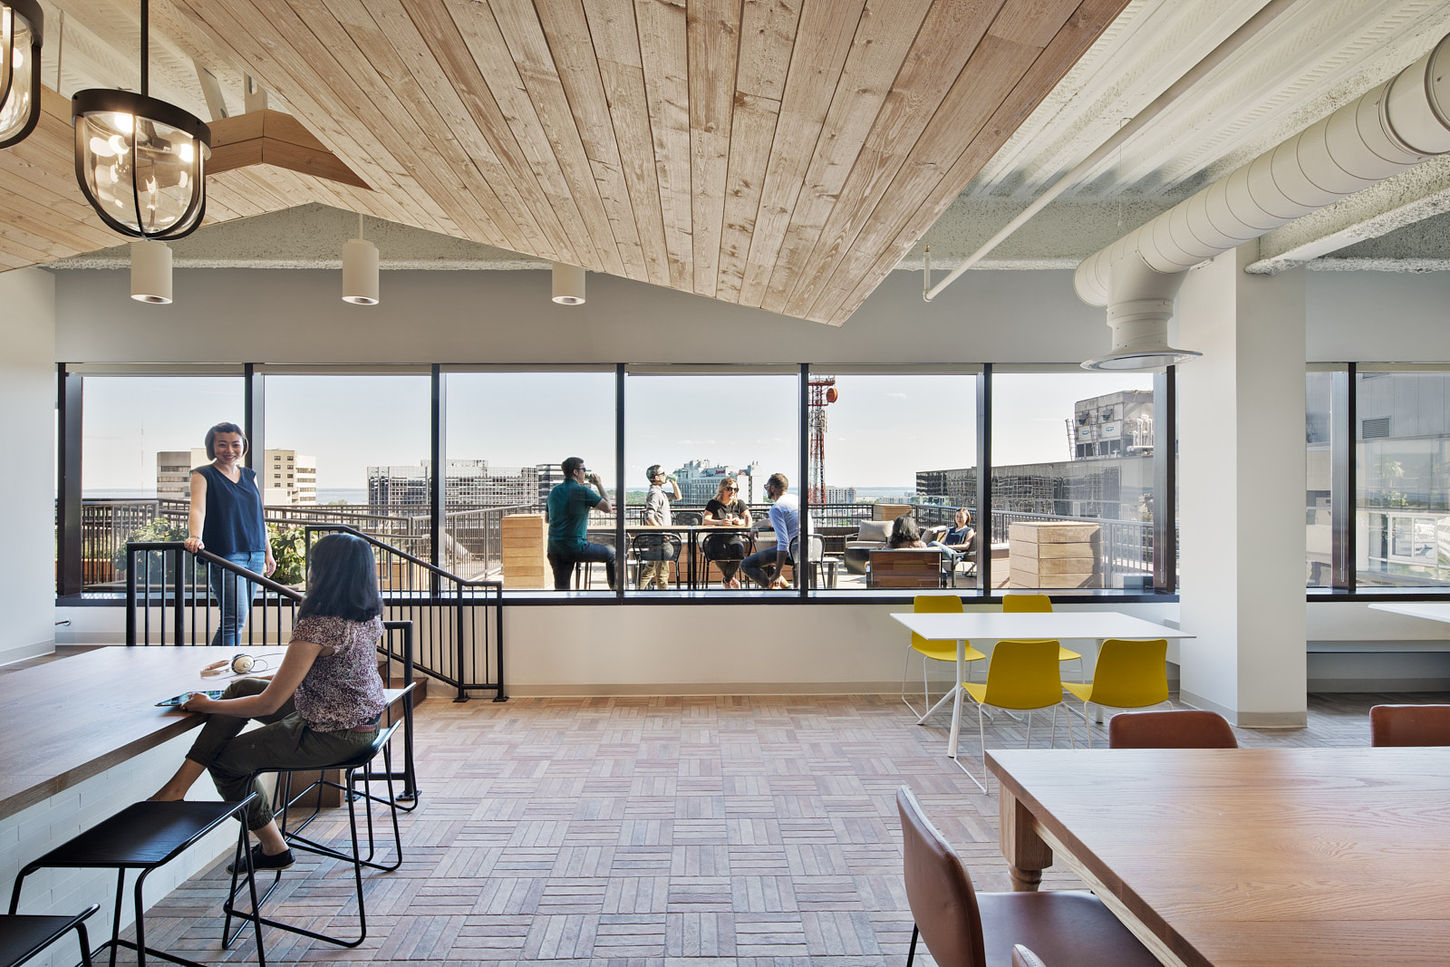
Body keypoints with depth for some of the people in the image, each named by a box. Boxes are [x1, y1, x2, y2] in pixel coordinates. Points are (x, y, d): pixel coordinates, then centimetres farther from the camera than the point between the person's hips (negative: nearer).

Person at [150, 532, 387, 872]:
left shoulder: (316, 626, -28)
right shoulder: (370, 616, -3)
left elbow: (268, 704, -19)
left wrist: (207, 705, -4)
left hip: (333, 735, -9)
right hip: (364, 718, 9)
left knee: (226, 758, 13)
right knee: (240, 688, 11)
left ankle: (273, 847, 30)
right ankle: (180, 784, 15)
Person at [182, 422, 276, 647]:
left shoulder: (249, 475, 15)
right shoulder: (203, 475, -1)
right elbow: (198, 509, -17)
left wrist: (268, 552, 17)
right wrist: (195, 537, -36)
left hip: (254, 555, 6)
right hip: (225, 555, -6)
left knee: (239, 617, 8)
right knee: (235, 618, -14)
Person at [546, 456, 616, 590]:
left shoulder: (554, 491, 11)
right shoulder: (582, 491, -10)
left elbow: (548, 519, 22)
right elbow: (608, 508, -7)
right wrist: (599, 484, 2)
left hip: (554, 549, 6)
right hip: (576, 548, -6)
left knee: (561, 589, 11)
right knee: (611, 553, 16)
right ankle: (614, 589, 27)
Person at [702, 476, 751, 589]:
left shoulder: (739, 503, 15)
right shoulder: (713, 503, 8)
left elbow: (748, 518, 2)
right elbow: (705, 521, -6)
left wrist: (741, 522, -21)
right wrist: (720, 522, -25)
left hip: (735, 536, 2)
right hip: (717, 537, -2)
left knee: (738, 549, -34)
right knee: (718, 549, -37)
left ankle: (726, 578, -4)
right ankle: (730, 578, -4)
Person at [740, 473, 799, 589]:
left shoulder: (776, 508, -14)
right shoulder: (795, 498, 13)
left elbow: (783, 542, -22)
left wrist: (777, 573, -18)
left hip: (792, 550, -9)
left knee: (745, 565, -5)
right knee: (761, 559, 28)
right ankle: (785, 585, 12)